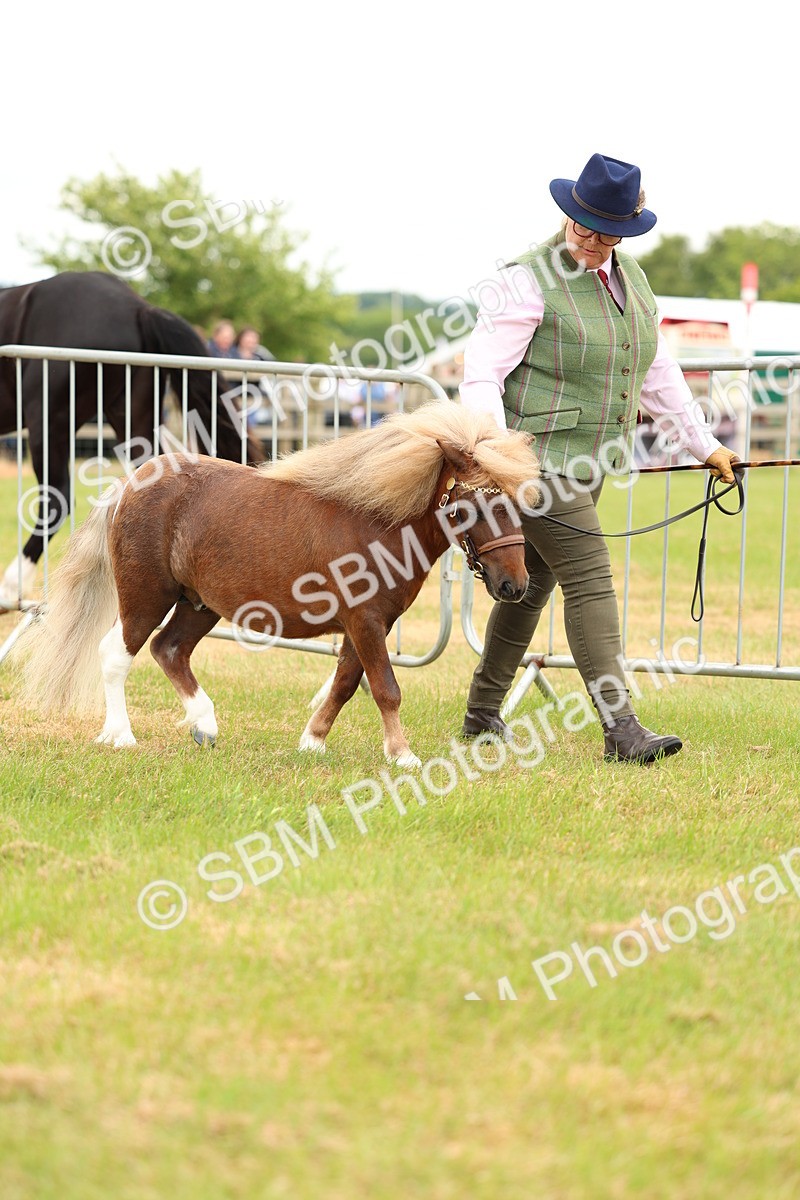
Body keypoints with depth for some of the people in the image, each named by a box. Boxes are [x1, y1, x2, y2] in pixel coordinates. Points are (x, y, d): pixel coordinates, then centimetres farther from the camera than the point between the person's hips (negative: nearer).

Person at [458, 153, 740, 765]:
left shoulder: (630, 277, 11)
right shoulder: (530, 280, -13)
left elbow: (657, 371, 20)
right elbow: (482, 372, -17)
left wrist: (704, 443, 19)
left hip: (589, 463, 8)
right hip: (538, 458, -8)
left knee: (532, 584, 14)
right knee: (590, 579, -14)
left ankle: (483, 713, 26)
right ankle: (619, 726, -16)